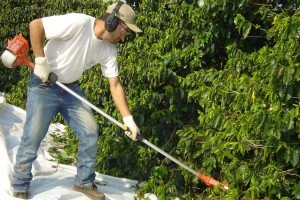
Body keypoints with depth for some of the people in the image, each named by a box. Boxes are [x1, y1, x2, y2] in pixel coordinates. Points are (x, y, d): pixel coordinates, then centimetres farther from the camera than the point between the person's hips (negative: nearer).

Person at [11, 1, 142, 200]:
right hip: (44, 86, -6)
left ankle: (84, 181, 20)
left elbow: (115, 85, -1)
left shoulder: (109, 49, -4)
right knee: (32, 139, -3)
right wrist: (41, 60, -22)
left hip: (71, 88, 7)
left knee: (90, 132, 2)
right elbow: (35, 25, -25)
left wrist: (128, 118, -6)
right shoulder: (78, 23, -26)